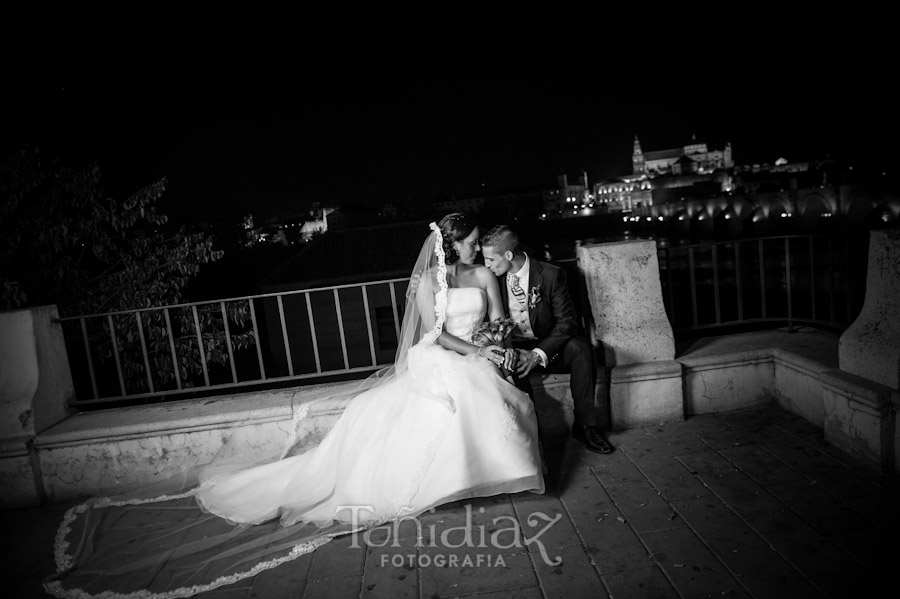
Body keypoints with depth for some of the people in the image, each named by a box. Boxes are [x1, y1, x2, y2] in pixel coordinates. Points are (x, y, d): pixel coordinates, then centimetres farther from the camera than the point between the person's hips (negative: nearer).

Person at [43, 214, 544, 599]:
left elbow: (501, 324, 9)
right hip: (437, 363, -4)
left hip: (474, 362, 5)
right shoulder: (430, 280, -3)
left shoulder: (486, 275, 12)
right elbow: (436, 333, -11)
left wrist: (498, 349, -12)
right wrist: (479, 351, -19)